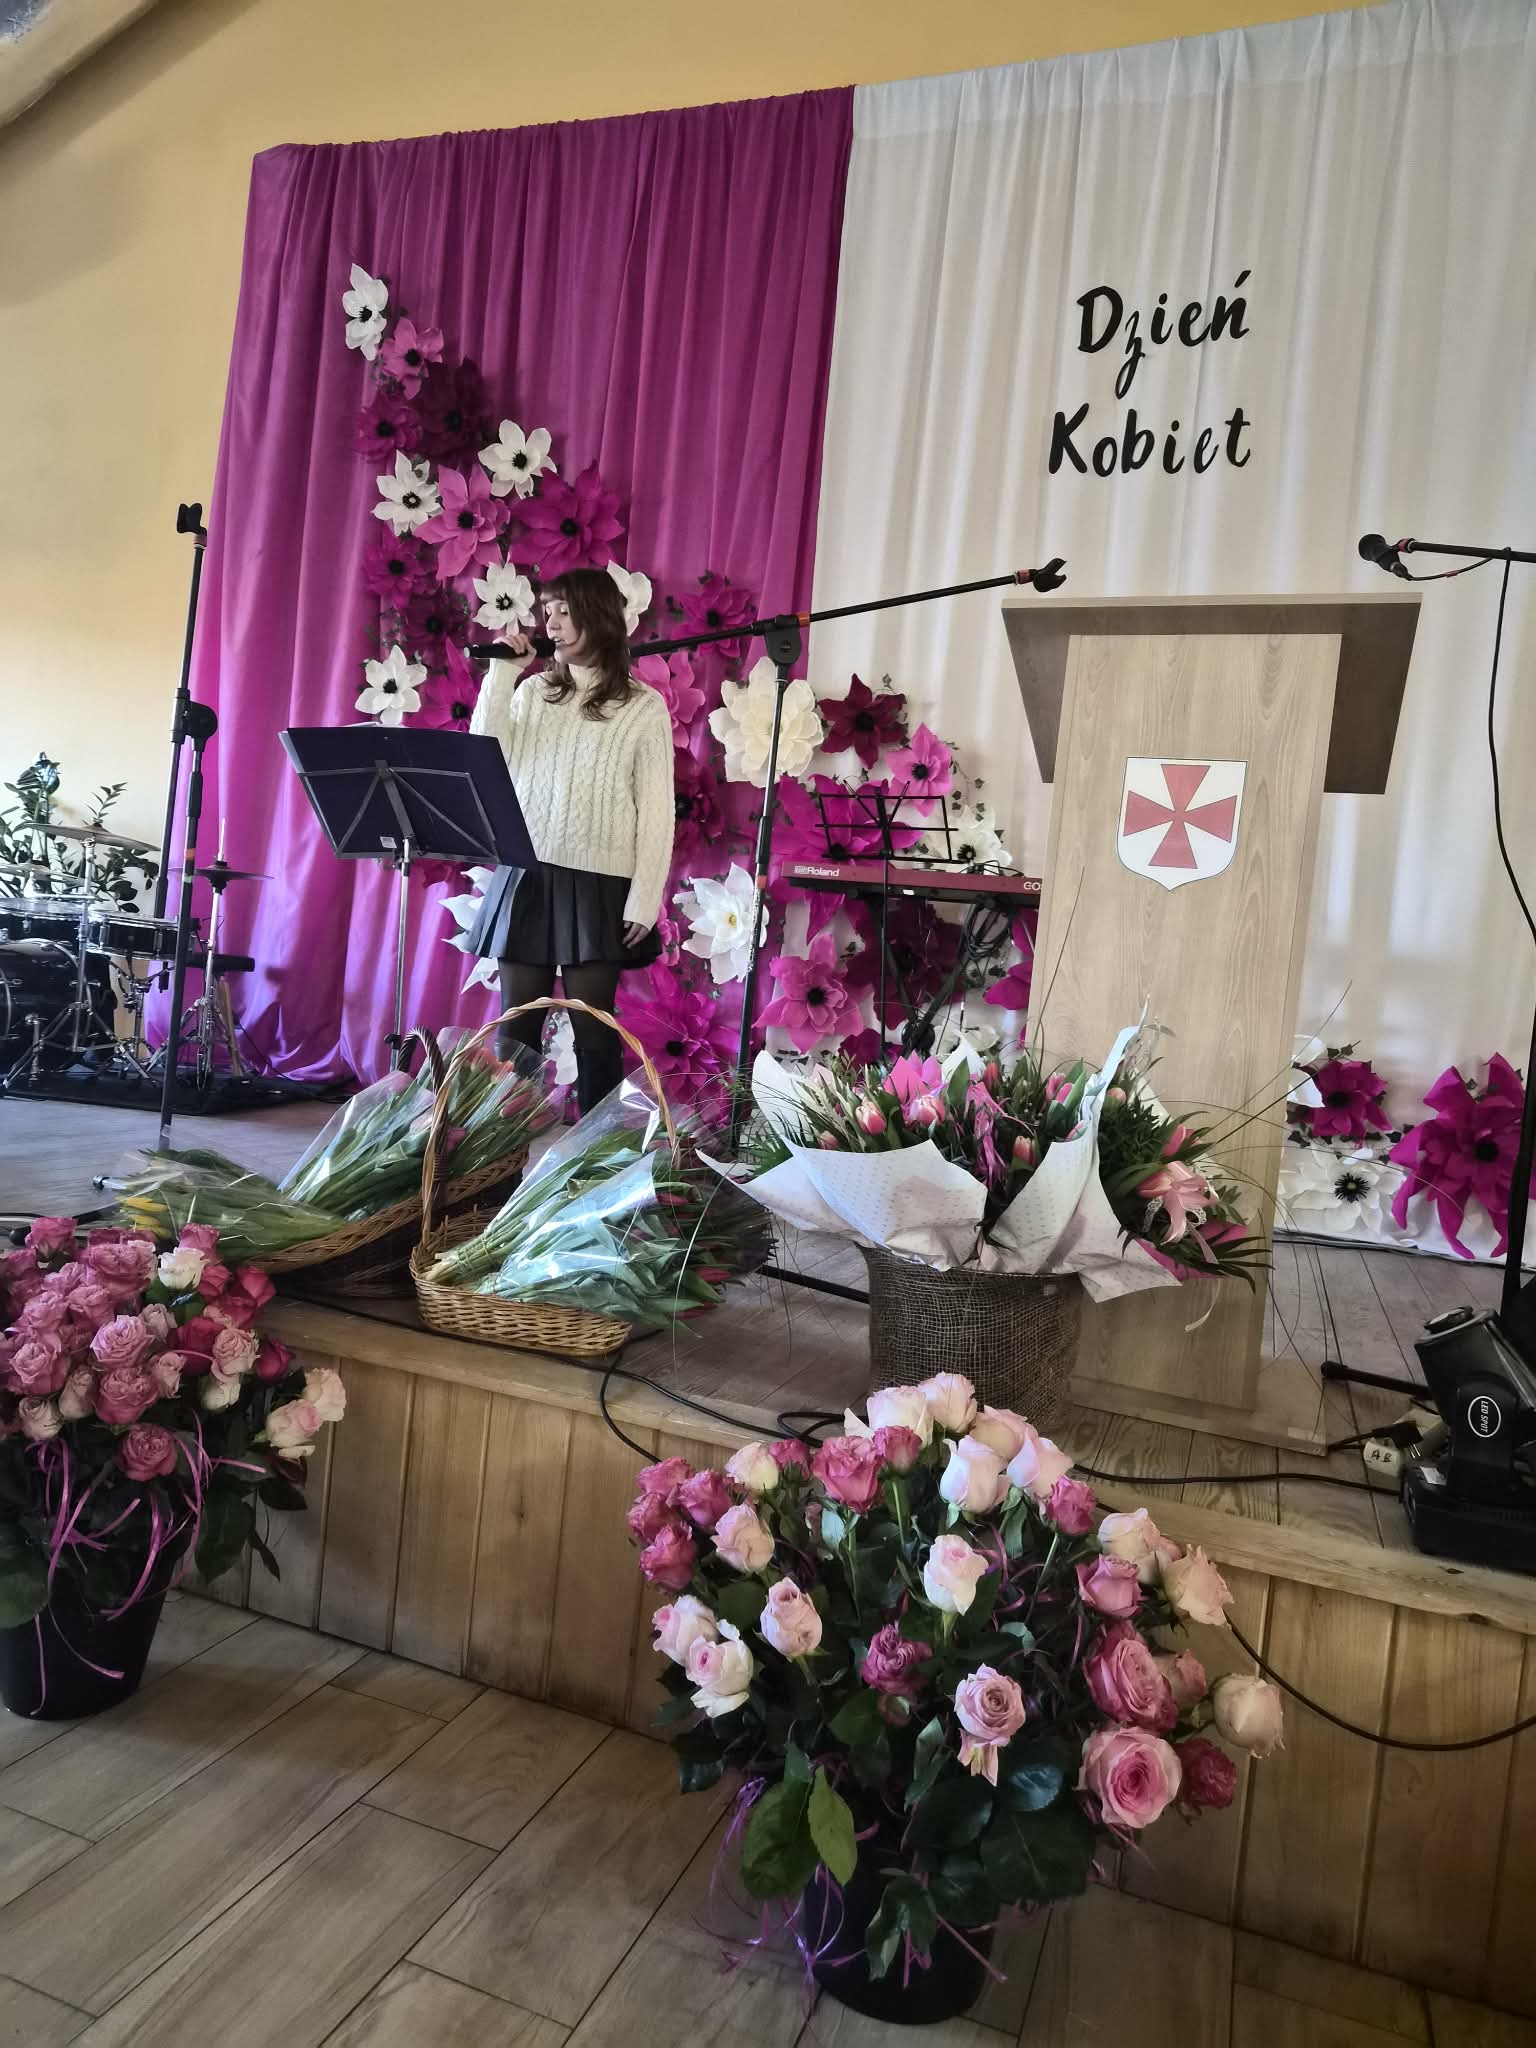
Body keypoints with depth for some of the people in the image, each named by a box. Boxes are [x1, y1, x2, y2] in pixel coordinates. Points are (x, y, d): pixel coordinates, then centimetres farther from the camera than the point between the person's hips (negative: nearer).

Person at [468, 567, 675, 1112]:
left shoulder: (643, 706, 2)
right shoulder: (532, 691, 12)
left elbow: (656, 810, -2)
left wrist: (644, 901, -9)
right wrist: (501, 672, -1)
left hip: (596, 884, -3)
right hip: (524, 878, 4)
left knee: (592, 1032, 1)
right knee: (514, 1029, 6)